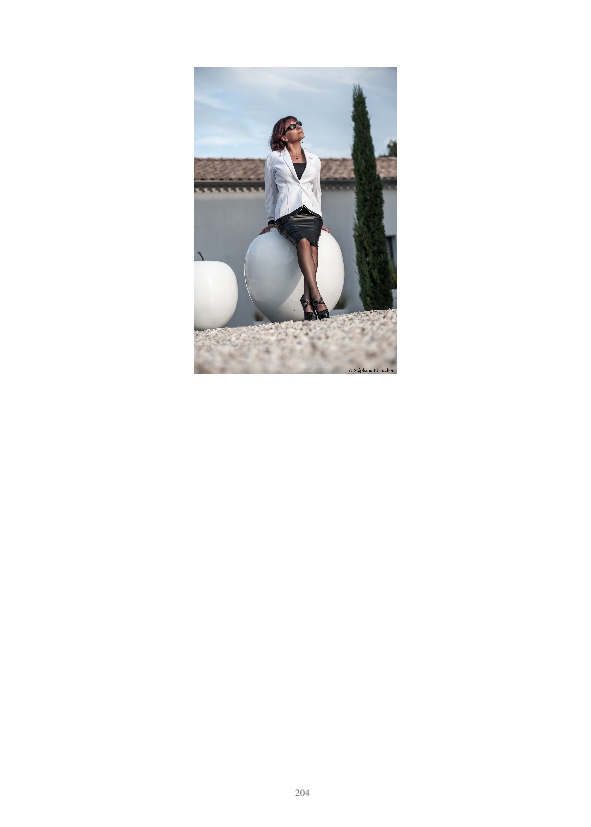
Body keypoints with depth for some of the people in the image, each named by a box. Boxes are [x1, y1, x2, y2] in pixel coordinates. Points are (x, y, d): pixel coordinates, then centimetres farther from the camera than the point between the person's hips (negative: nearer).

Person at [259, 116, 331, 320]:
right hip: (288, 213, -3)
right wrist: (272, 221, 16)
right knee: (303, 242, -34)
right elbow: (270, 191, 17)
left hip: (311, 211, 3)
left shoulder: (313, 159, 19)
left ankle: (307, 300, -39)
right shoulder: (274, 158, 11)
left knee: (312, 246, -29)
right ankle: (316, 297, -43)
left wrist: (319, 219, 24)